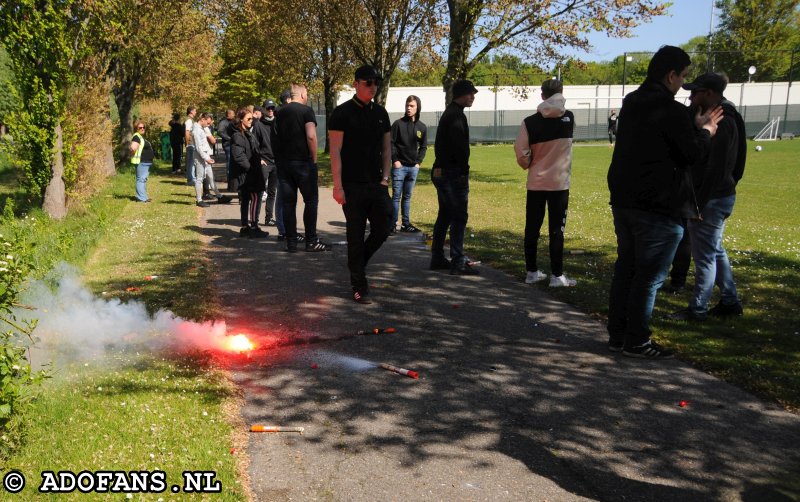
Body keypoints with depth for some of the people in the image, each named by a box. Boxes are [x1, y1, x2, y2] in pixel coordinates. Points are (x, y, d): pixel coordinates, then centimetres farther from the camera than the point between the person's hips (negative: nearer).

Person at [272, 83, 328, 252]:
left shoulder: (280, 113, 13)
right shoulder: (306, 110, -6)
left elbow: (275, 138, 17)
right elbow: (311, 136, -16)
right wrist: (314, 159, -8)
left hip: (283, 162, 6)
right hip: (303, 162, -5)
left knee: (288, 203, 6)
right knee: (311, 200, 2)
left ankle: (291, 243, 7)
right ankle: (311, 241, 1)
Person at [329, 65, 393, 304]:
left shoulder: (380, 112, 12)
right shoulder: (342, 113, -4)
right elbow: (335, 151, -8)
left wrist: (385, 177, 6)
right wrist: (338, 185, -14)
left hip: (376, 184, 5)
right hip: (353, 186, -5)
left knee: (382, 230, 1)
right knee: (356, 236, 1)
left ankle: (358, 264, 28)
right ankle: (359, 286, 12)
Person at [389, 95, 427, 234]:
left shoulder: (422, 127, 6)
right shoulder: (398, 124, -4)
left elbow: (423, 147, 13)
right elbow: (391, 143, -4)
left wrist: (418, 162, 3)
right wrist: (395, 160, -10)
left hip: (413, 167, 3)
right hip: (399, 166, -3)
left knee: (407, 197, 11)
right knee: (396, 196, -2)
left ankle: (406, 224, 17)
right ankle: (392, 224, 2)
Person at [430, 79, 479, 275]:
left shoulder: (447, 114, 18)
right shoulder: (457, 116, -14)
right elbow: (460, 147, -22)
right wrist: (464, 170, -15)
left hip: (440, 171, 10)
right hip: (453, 173, -10)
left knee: (444, 216, 15)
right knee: (459, 217, -7)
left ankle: (437, 259, 20)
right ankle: (458, 262, -6)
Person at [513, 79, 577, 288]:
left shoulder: (530, 122, -5)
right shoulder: (569, 117, -2)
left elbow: (521, 153, -7)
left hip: (536, 183, 1)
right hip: (559, 182, -1)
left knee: (532, 228, 10)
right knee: (556, 230, 2)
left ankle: (532, 271, 18)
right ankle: (557, 275, 5)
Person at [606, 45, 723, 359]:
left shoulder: (631, 104, 11)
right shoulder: (671, 111, -16)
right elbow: (693, 153, -10)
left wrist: (696, 126, 17)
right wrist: (705, 131, 8)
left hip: (623, 201, 9)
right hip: (658, 208, -9)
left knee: (625, 268, 15)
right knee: (649, 277, 1)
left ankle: (617, 334, 22)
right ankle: (637, 342, 9)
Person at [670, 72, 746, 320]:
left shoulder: (721, 123, -18)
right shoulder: (725, 118, 14)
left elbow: (716, 169, -23)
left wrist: (699, 203, -22)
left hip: (712, 199, -10)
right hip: (721, 196, 10)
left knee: (705, 255, -2)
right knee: (716, 251, 19)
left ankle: (698, 309, 8)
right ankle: (730, 302, 29)